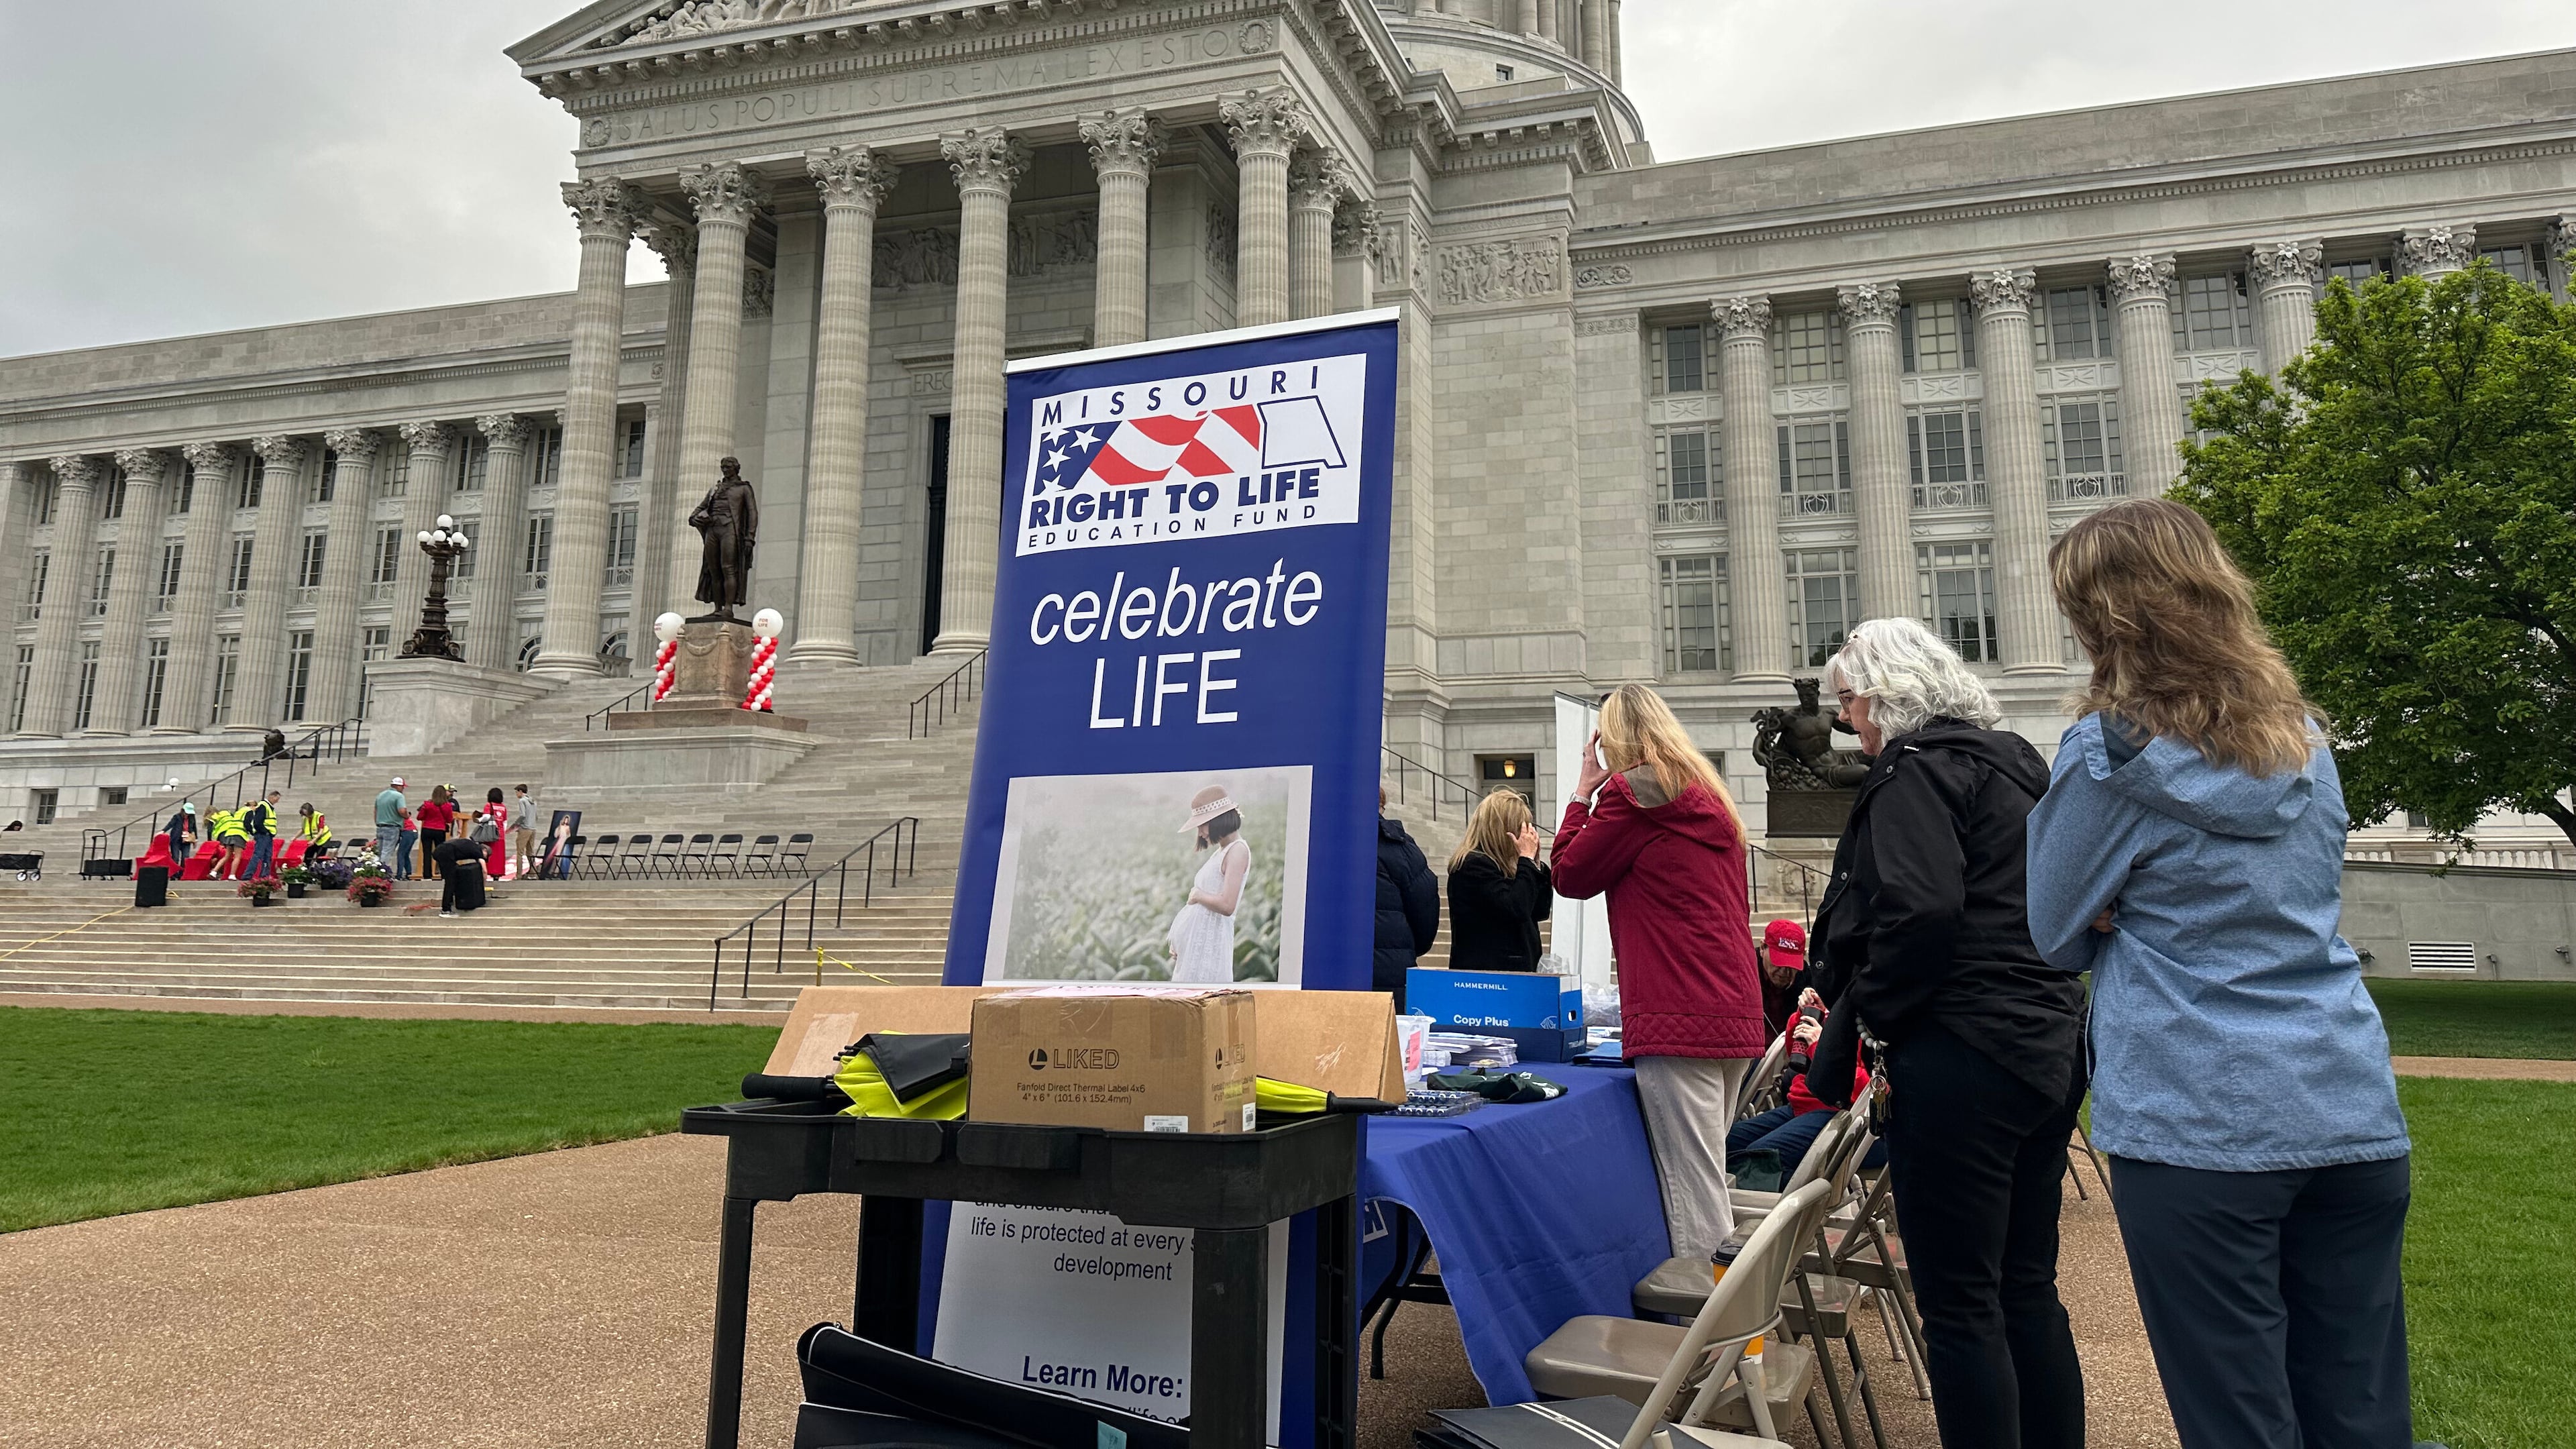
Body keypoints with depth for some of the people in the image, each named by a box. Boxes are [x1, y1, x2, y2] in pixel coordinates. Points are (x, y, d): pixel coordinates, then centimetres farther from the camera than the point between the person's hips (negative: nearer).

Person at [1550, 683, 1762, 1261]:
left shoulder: (1634, 790, -5)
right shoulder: (1709, 796, 21)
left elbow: (1570, 876, 4)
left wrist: (1583, 792, 12)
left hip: (1678, 1020, -9)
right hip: (1735, 1017, 9)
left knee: (1693, 1197, -8)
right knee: (1705, 1187, 15)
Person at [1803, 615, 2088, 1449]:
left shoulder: (1917, 770, -10)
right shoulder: (2012, 762, 18)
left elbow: (1917, 911, -24)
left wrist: (1864, 1013, -10)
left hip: (1961, 1059, -10)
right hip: (2048, 1050, 10)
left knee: (1959, 1308, -2)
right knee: (2028, 1292, 17)